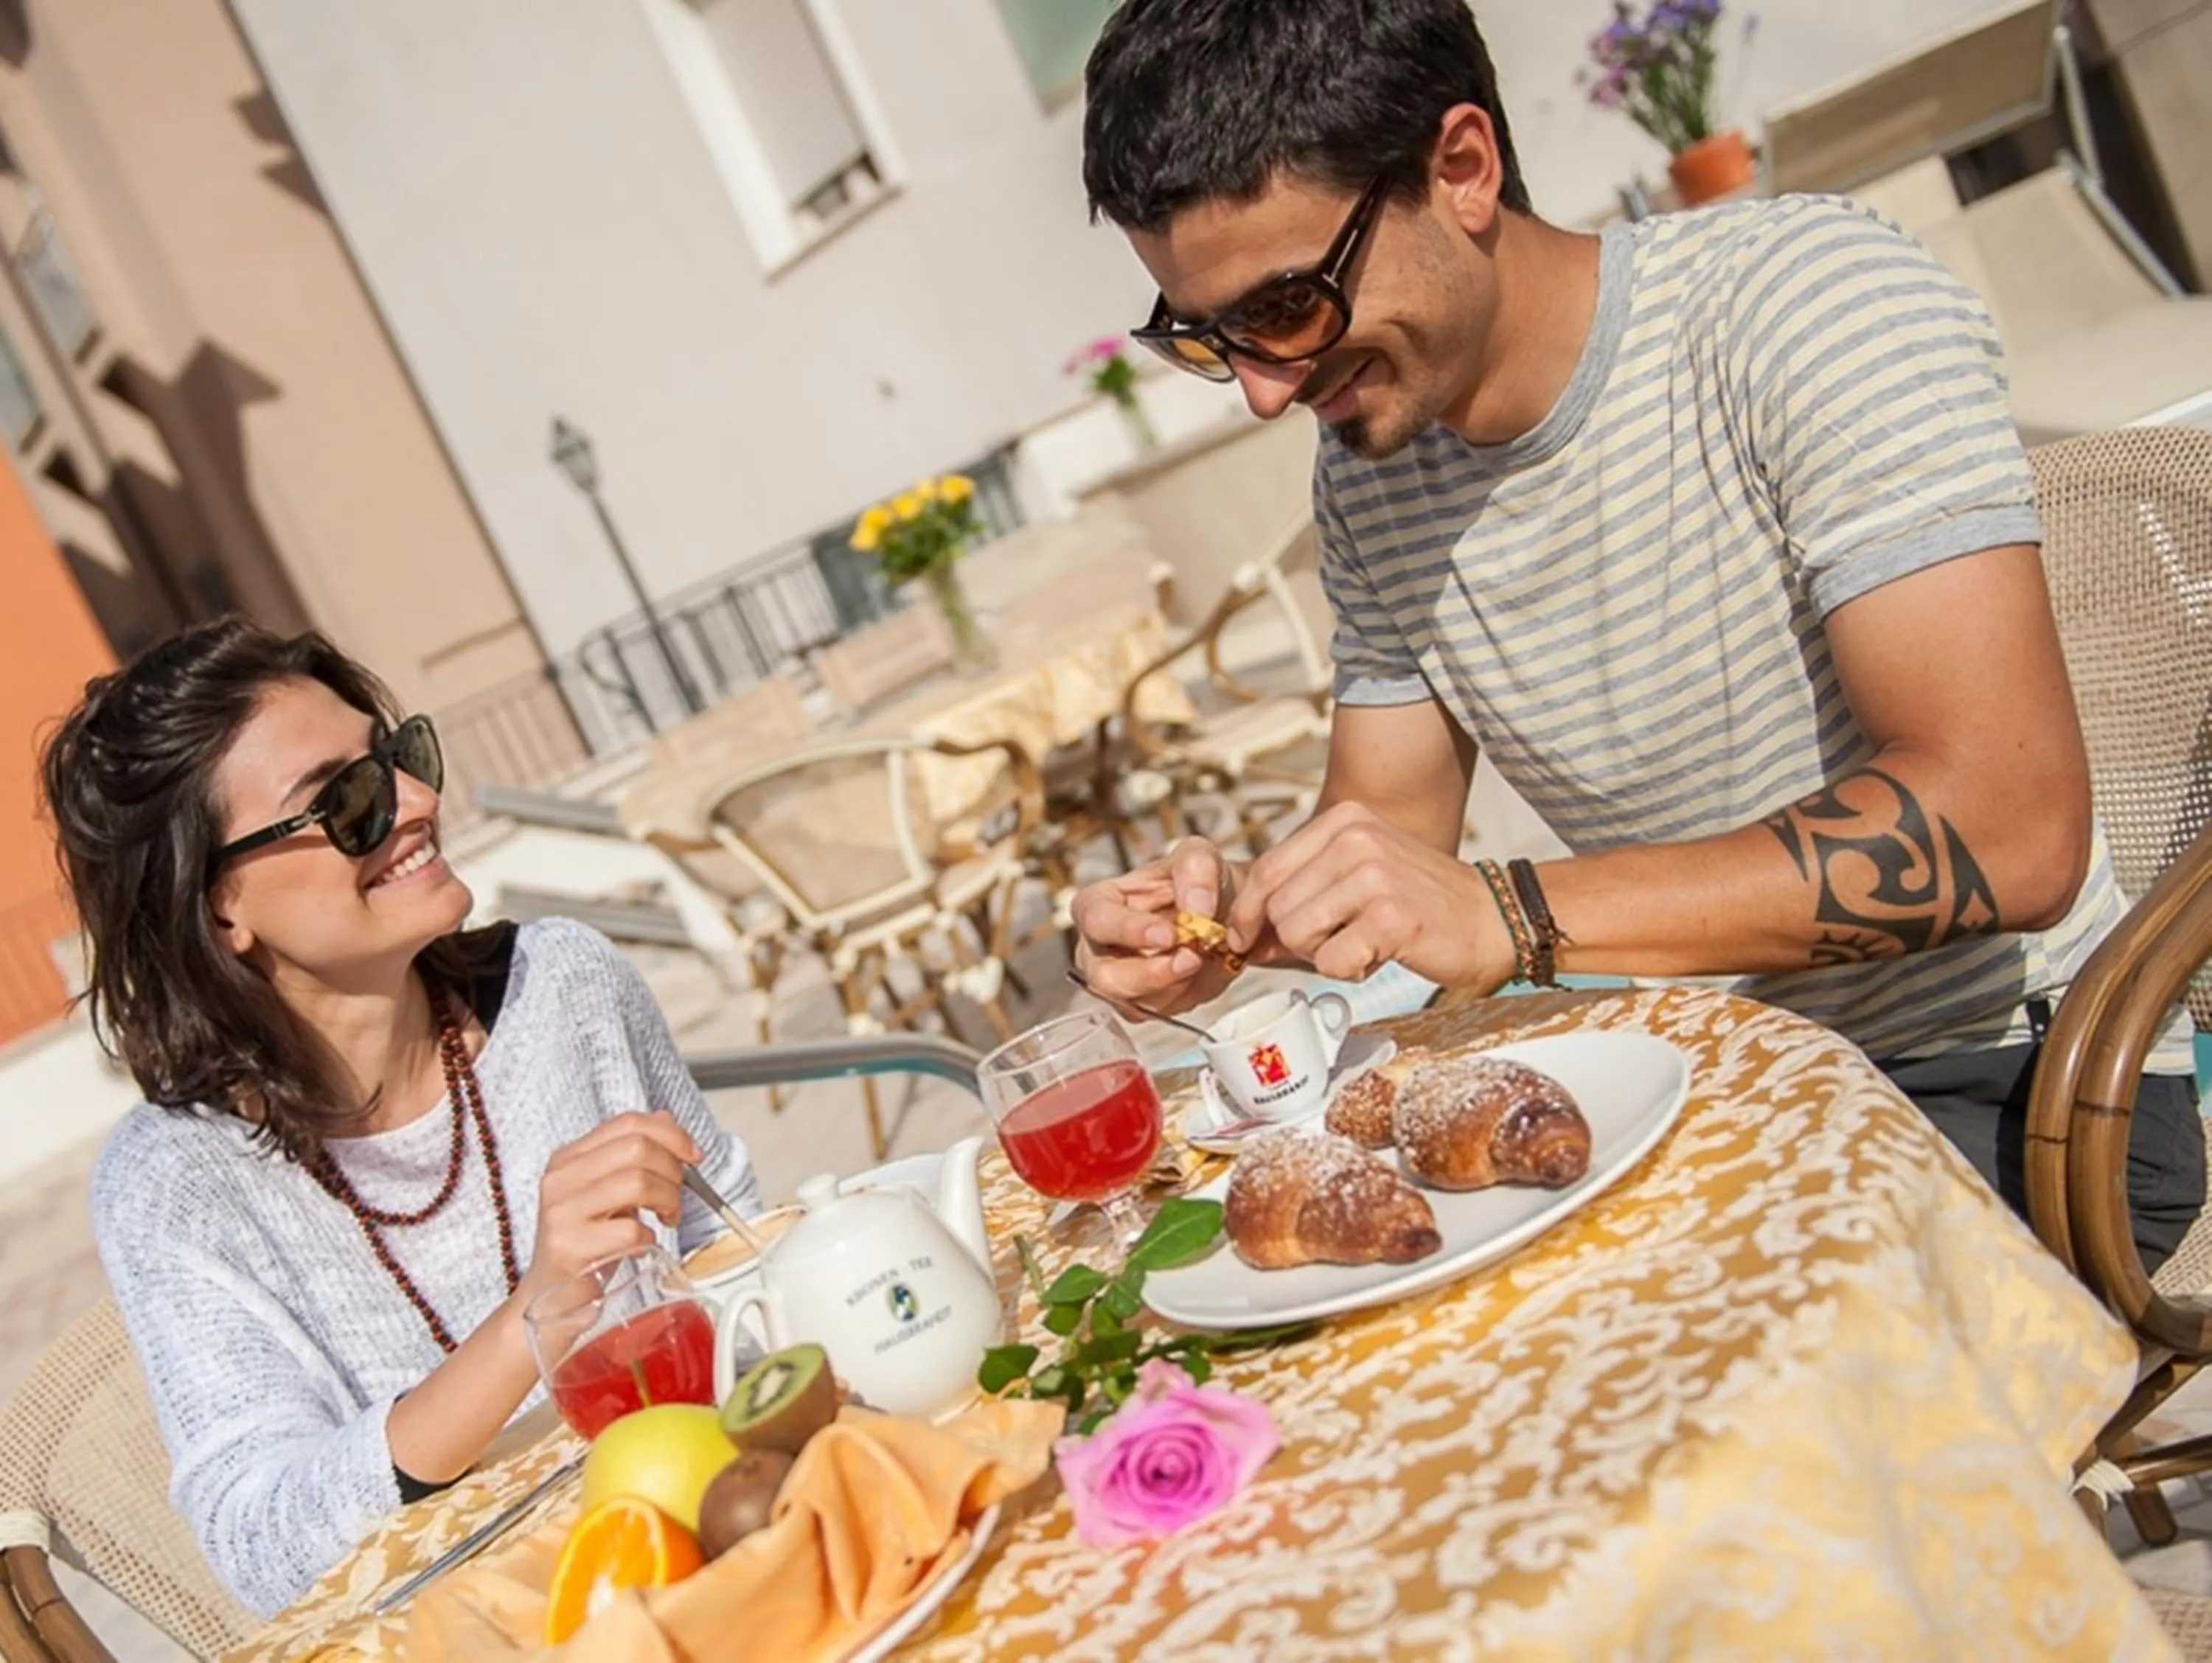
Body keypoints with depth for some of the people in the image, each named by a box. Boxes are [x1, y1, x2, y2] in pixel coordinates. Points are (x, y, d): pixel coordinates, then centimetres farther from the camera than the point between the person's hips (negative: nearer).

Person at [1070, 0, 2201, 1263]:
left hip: (2009, 1084, -5)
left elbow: (2006, 832, -26)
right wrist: (1240, 921, -15)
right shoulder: (1368, 477, 2)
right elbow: (1387, 837, 8)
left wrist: (1510, 920, -31)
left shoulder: (1807, 301, -17)